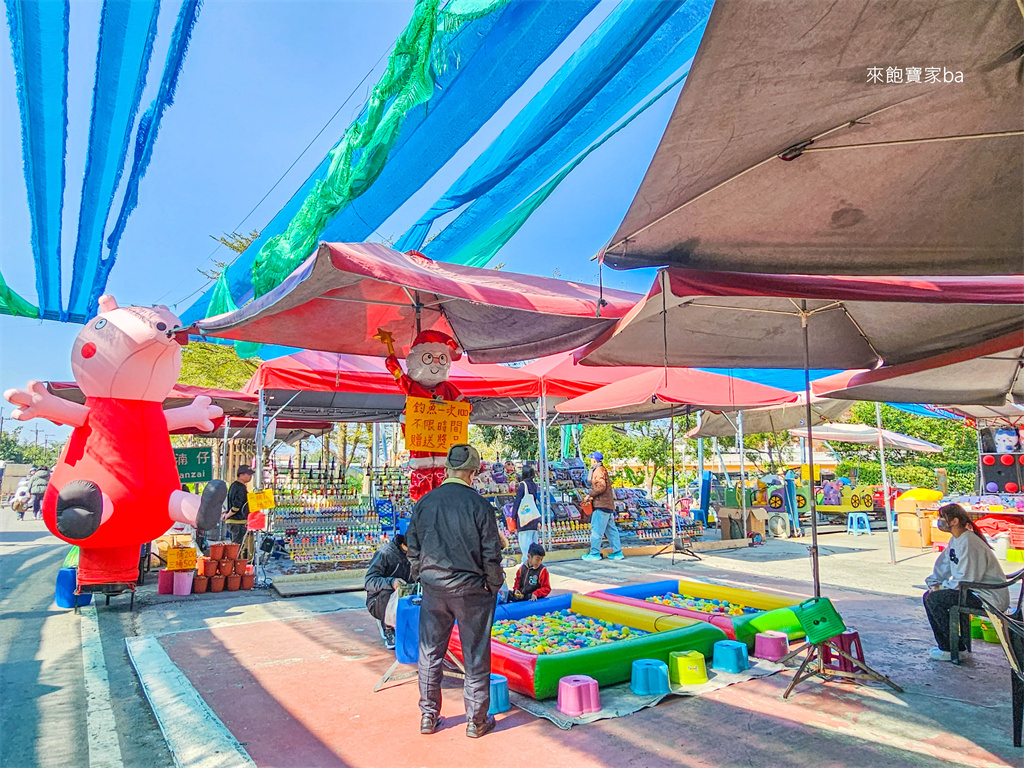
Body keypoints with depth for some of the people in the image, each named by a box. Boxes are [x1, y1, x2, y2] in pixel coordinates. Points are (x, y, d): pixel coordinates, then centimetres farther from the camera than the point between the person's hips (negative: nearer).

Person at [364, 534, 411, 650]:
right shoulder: (385, 553, -20)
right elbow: (369, 581, -26)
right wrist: (391, 582, -43)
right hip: (378, 602, -5)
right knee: (388, 593, -37)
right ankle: (387, 629, -9)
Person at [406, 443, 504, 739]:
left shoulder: (424, 503, -1)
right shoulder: (479, 505, -13)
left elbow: (413, 549, 6)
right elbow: (491, 554, -9)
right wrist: (495, 586, 4)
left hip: (433, 587, 4)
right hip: (470, 588, -3)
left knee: (430, 653, 16)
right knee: (475, 656, 10)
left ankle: (429, 715, 28)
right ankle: (476, 721, 22)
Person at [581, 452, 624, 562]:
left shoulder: (598, 471, -10)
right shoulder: (603, 470, 20)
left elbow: (601, 487, -20)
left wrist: (590, 495, -12)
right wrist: (592, 496, 11)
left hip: (601, 505, -10)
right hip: (609, 505, 10)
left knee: (596, 530, -5)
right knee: (611, 529, 10)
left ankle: (595, 553, -2)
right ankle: (618, 552, 12)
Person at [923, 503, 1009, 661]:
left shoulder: (969, 543, -23)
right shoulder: (955, 540, 9)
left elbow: (966, 580, -24)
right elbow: (942, 566, 14)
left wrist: (941, 587, -13)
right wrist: (933, 583, 0)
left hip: (990, 598, -10)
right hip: (975, 592, 10)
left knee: (934, 599, -20)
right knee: (929, 596, 7)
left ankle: (950, 649, -7)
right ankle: (946, 643, 15)